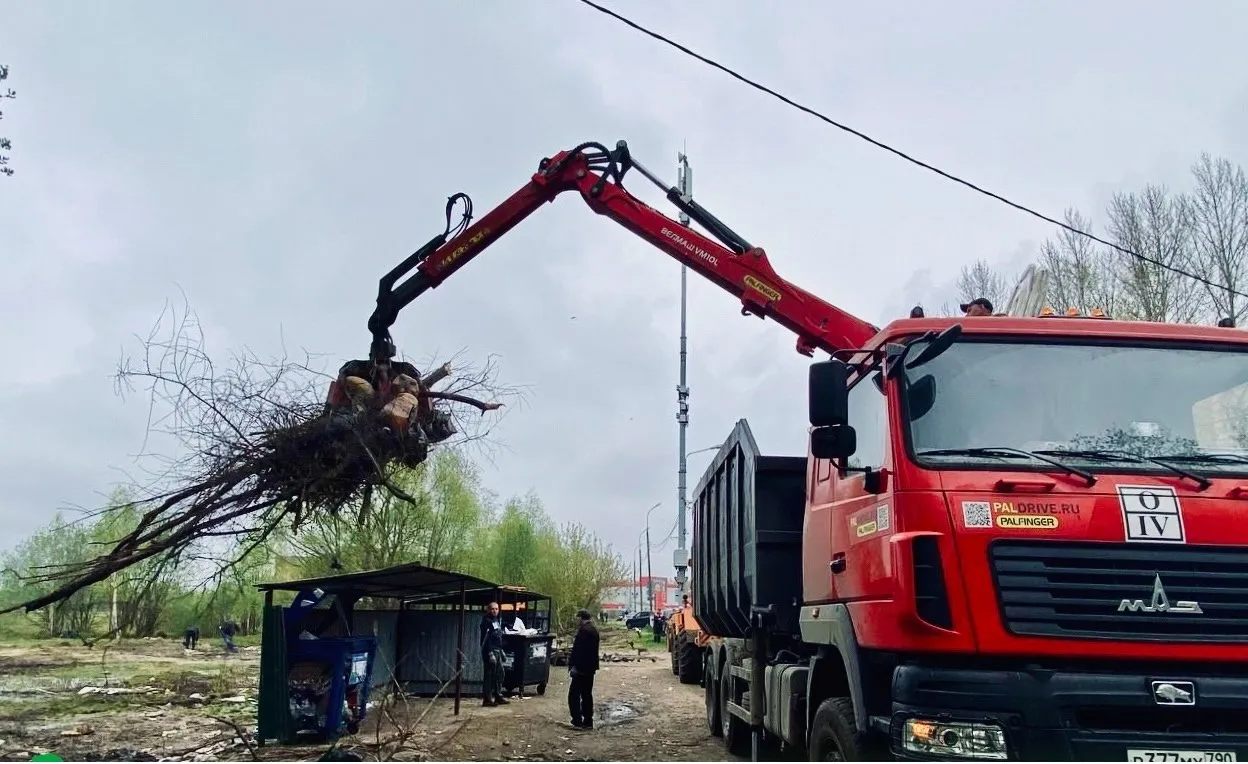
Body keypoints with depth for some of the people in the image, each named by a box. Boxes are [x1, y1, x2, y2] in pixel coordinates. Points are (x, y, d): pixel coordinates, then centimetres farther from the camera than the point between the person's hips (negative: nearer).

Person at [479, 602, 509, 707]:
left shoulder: (498, 621, 15)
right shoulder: (486, 621, -13)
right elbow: (485, 638, -19)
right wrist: (490, 653, -24)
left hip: (497, 650, 9)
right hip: (490, 650, -9)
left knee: (499, 674, 15)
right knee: (489, 675, -5)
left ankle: (498, 696, 24)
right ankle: (486, 699, 0)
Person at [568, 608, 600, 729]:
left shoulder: (583, 630, -18)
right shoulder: (594, 629, 12)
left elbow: (578, 650, -22)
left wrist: (572, 665, -19)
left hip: (581, 668, -10)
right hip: (590, 668, 10)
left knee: (574, 694, -4)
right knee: (587, 694, 14)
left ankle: (577, 721, -7)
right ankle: (588, 721, 15)